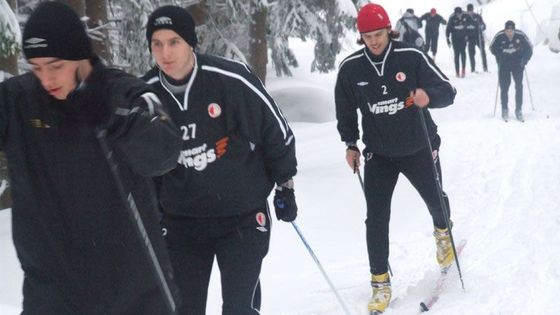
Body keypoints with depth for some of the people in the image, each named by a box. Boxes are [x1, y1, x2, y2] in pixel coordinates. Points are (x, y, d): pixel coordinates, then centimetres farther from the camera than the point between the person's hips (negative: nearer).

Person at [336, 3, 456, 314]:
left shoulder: (412, 57, -16)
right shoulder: (350, 67, -9)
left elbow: (447, 90, -13)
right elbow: (345, 109, 8)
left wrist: (429, 96, -34)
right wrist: (350, 143, 7)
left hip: (419, 148, 0)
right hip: (378, 154, 1)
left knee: (435, 200, 20)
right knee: (376, 218, -7)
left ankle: (443, 233, 55)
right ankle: (380, 282, 6)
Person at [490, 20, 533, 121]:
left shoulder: (521, 36, -14)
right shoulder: (499, 36, -16)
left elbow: (529, 48, 0)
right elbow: (493, 48, 2)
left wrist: (524, 60, -8)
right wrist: (500, 58, -6)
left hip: (517, 64, 0)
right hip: (504, 66, 0)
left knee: (519, 87, -6)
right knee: (504, 88, -3)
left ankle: (518, 110, 3)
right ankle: (504, 110, 10)